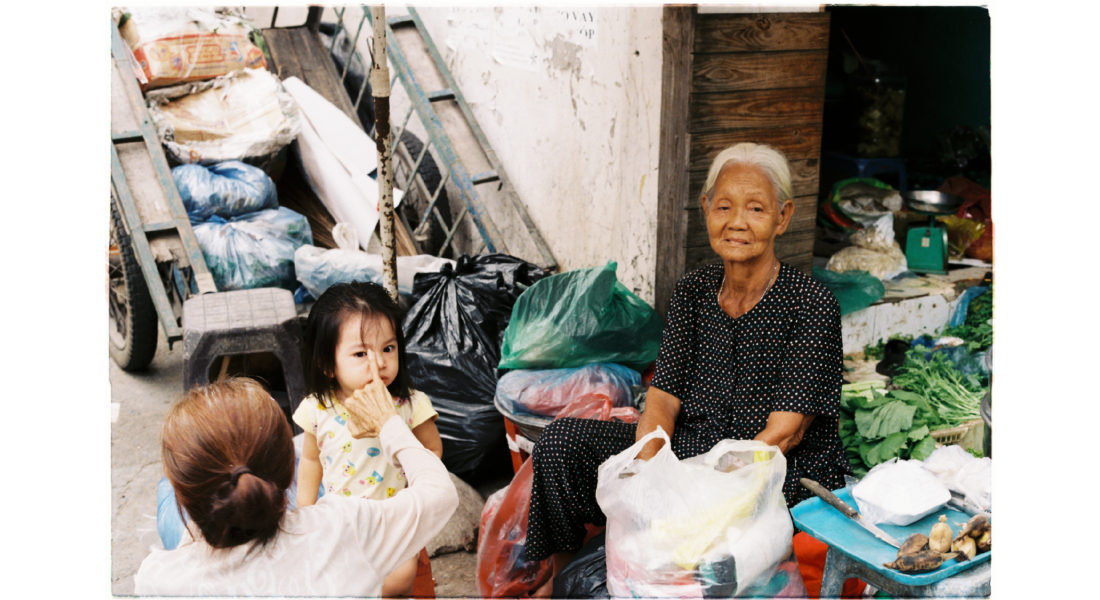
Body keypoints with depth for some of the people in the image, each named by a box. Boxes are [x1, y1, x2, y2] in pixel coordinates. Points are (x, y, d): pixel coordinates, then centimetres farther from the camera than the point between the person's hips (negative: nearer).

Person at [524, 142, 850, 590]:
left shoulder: (811, 305, -12)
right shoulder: (693, 291, 3)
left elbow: (784, 432, -16)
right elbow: (663, 398, -1)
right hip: (690, 449, 6)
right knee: (561, 441, -9)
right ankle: (560, 575, 9)